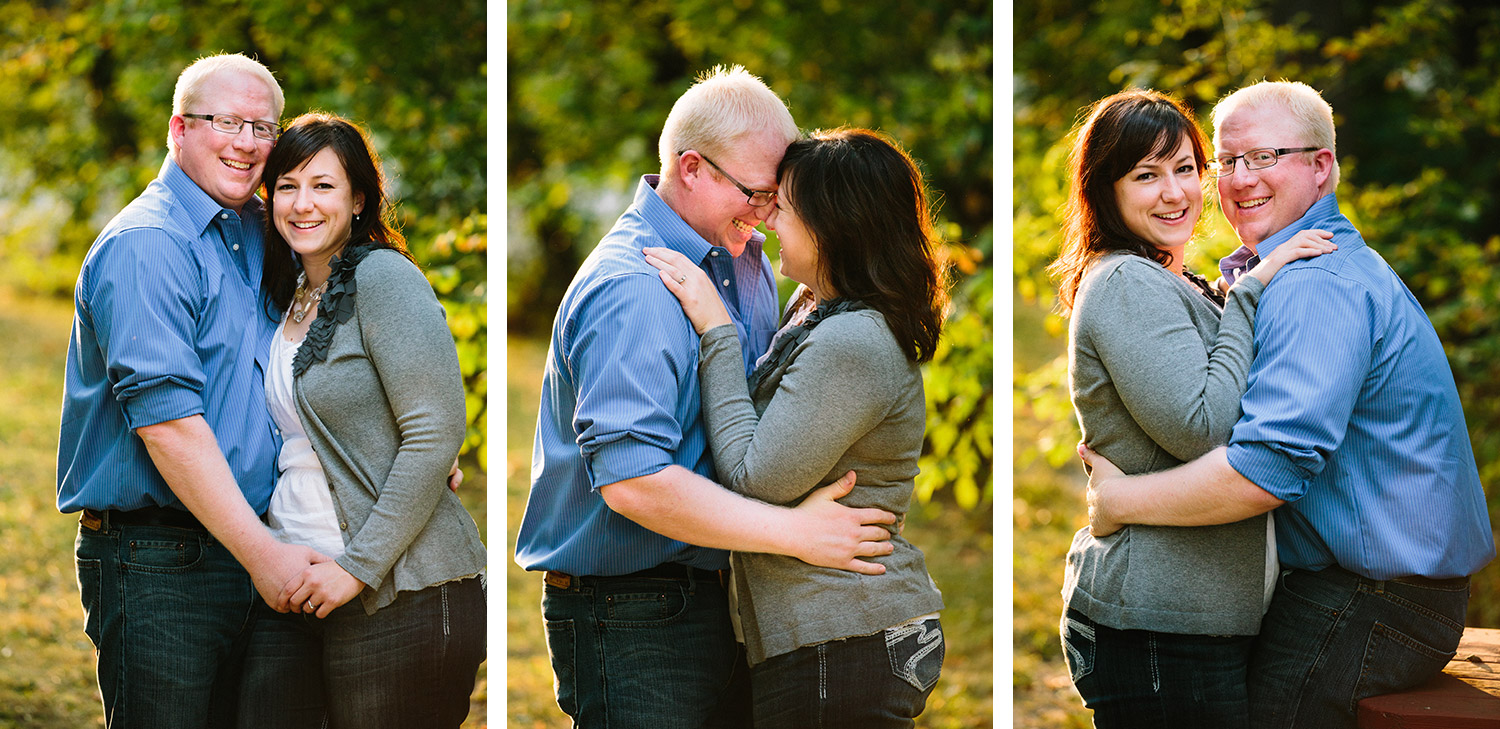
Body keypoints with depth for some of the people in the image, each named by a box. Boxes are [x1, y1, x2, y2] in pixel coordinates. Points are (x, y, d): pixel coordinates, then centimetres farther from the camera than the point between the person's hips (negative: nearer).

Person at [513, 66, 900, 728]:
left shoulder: (742, 260, 10)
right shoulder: (630, 292, -21)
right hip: (631, 616, -9)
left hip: (715, 595, 9)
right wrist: (795, 532, -25)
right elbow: (633, 480, -30)